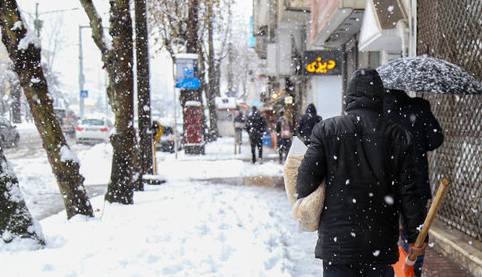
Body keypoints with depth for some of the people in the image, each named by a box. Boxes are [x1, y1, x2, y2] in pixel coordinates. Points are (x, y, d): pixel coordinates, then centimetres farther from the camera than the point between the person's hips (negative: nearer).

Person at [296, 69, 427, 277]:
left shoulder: (327, 129, -5)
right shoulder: (398, 136, -1)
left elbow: (307, 178, -7)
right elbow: (408, 192, -2)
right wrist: (417, 236, 8)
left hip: (336, 244, -1)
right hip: (381, 244, 1)